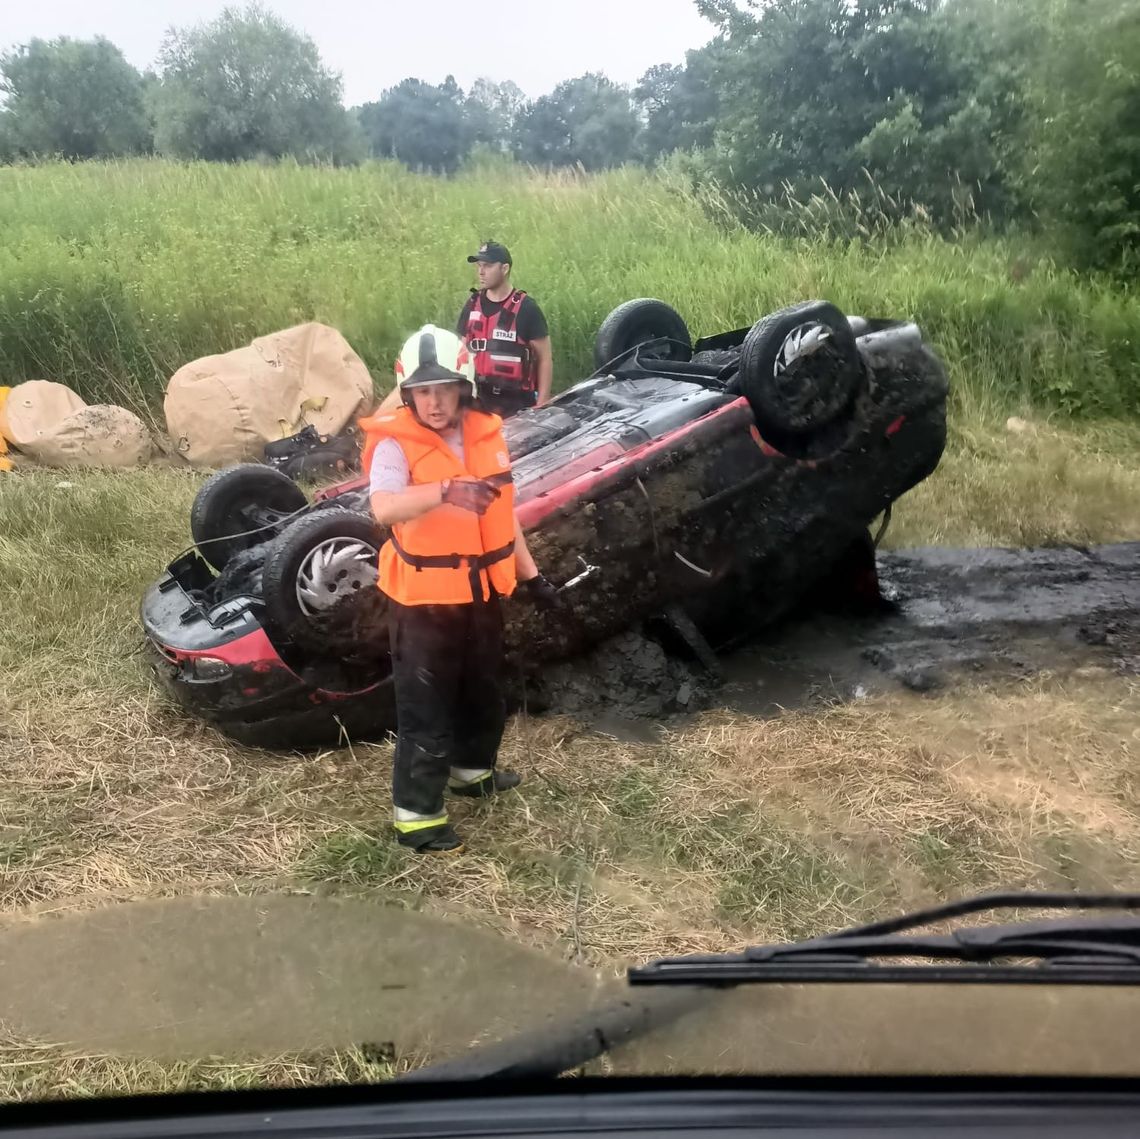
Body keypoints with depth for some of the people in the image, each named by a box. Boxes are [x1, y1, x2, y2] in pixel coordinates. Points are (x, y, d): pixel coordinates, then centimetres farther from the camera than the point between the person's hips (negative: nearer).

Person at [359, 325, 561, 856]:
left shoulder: (485, 433, 1)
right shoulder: (394, 442, -17)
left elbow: (503, 511, 12)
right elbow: (384, 509, -35)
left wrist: (531, 575, 14)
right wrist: (447, 489, -50)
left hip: (482, 589, 7)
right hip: (424, 596, -6)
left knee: (485, 691, 24)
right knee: (425, 707, 2)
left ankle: (472, 769, 47)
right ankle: (415, 813, 16)